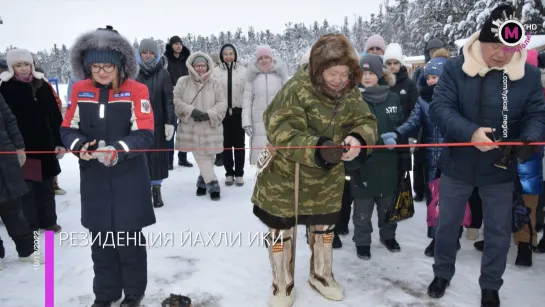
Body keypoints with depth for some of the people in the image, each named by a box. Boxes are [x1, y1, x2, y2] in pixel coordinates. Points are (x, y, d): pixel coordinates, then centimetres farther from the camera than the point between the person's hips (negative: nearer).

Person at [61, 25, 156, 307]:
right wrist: (79, 146, -16)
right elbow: (68, 128, 6)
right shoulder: (79, 90, 1)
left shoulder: (137, 90, -10)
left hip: (129, 177, -3)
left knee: (129, 235, 5)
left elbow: (145, 135, -14)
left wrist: (118, 150, -30)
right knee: (100, 236, 13)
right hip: (93, 176, 3)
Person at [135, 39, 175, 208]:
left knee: (158, 155, 5)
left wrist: (170, 122, -10)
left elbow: (169, 99, -3)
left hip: (158, 123, -1)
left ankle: (156, 190, 17)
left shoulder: (163, 74, 0)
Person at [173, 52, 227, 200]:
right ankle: (212, 185, 8)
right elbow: (177, 101, -4)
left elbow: (222, 103, -3)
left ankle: (203, 181, 30)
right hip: (191, 128, -1)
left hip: (210, 127, 1)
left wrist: (209, 114, -17)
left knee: (209, 156, 8)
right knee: (200, 156, -2)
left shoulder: (215, 82, 1)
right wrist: (191, 111, -18)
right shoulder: (183, 82, 1)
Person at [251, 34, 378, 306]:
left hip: (326, 178, 5)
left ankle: (321, 275, 46)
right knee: (282, 230, 10)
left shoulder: (350, 93, -7)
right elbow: (282, 133, -31)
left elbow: (366, 122, -8)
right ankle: (282, 285, 33)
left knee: (324, 227, 20)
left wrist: (357, 139, -32)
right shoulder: (296, 90, -26)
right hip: (285, 175, -5)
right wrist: (318, 149, -46)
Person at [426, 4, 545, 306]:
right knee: (446, 224, 14)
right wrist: (470, 132, -34)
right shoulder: (456, 68, -11)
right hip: (457, 164, -1)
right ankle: (442, 273, 39)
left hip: (500, 169, 1)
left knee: (499, 231, 12)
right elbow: (439, 107, -19)